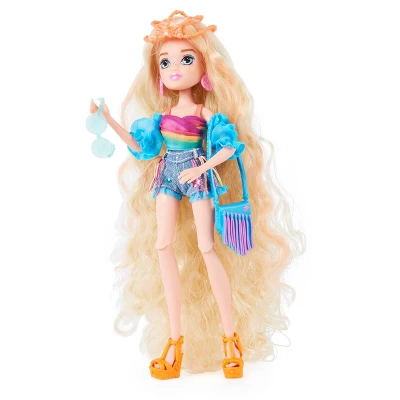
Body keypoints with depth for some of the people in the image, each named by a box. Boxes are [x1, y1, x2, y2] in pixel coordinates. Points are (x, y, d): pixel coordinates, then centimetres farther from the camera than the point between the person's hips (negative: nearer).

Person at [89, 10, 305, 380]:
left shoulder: (207, 111, -3)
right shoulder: (162, 114, 11)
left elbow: (230, 147, -8)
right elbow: (140, 147, 14)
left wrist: (200, 168, -19)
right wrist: (110, 120, 9)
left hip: (197, 178, -5)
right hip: (167, 178, 5)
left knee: (206, 248, -13)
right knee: (162, 246, -5)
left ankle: (232, 337, -3)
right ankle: (175, 339, 1)